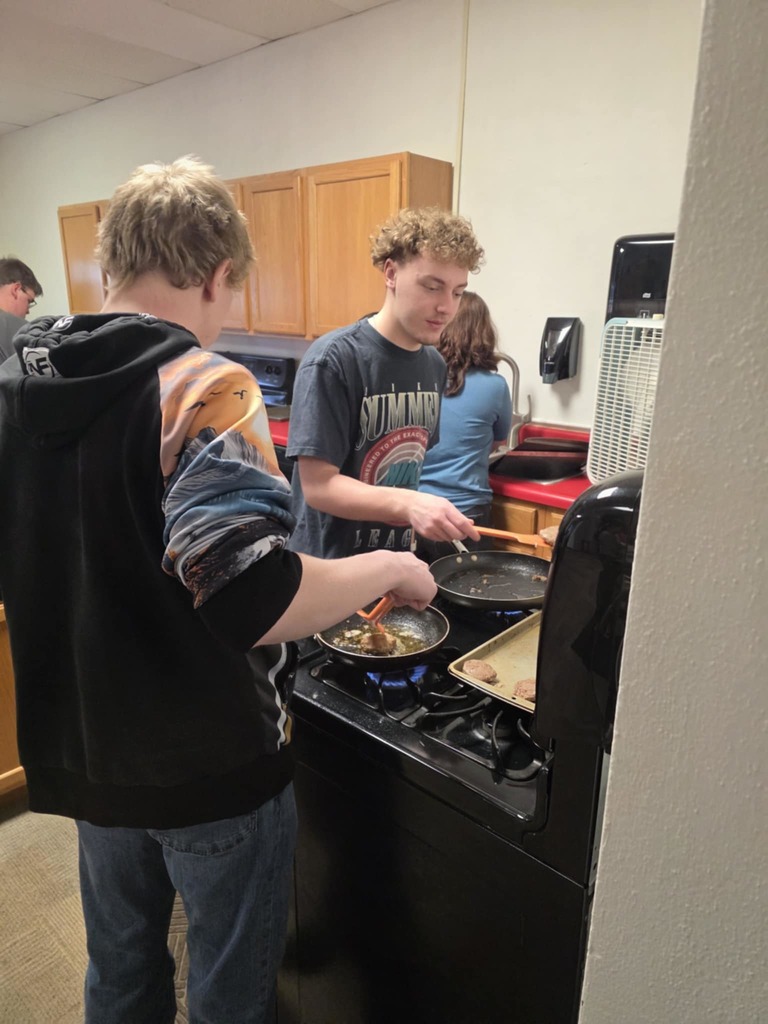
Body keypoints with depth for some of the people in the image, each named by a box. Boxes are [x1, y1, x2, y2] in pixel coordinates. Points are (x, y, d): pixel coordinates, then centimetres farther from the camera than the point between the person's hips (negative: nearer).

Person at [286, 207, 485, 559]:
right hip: (330, 568, -6)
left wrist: (427, 514, -1)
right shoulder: (333, 359, -19)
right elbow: (318, 486, -22)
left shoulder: (434, 365, 2)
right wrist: (409, 503, -33)